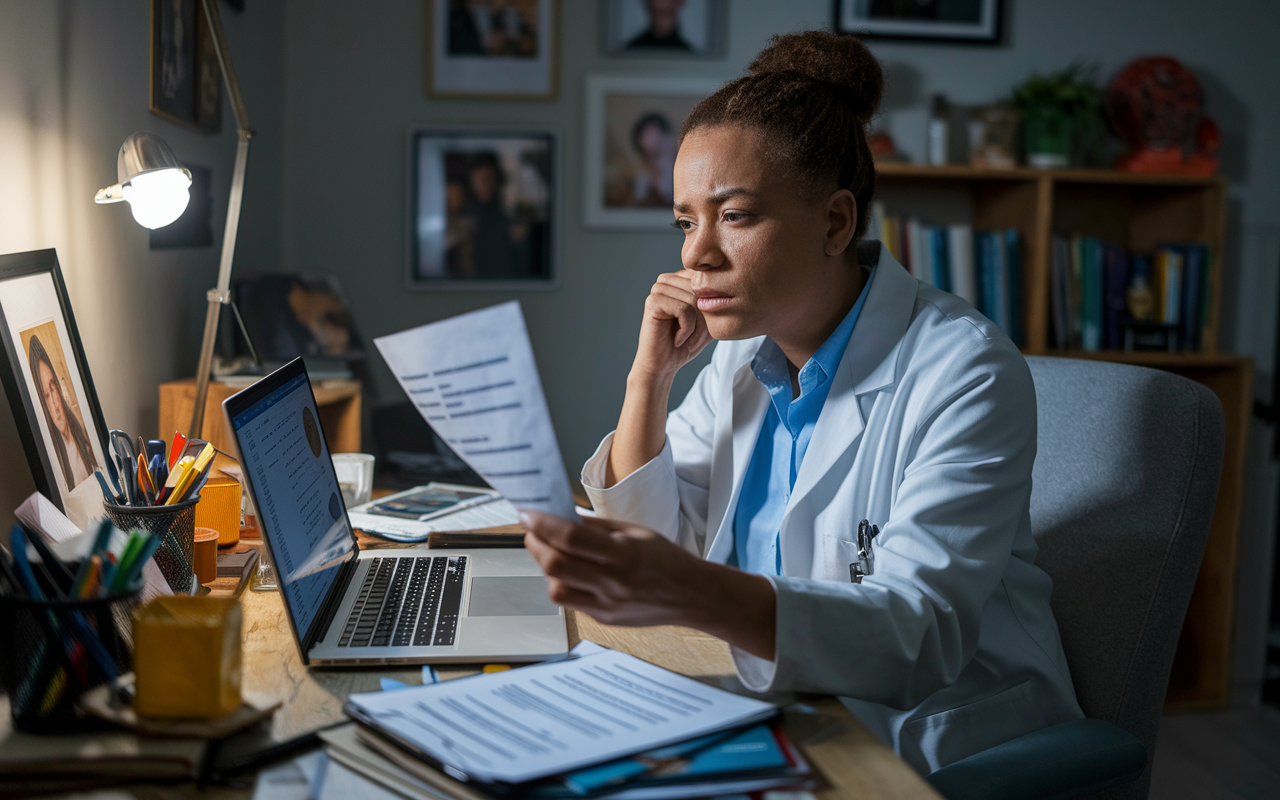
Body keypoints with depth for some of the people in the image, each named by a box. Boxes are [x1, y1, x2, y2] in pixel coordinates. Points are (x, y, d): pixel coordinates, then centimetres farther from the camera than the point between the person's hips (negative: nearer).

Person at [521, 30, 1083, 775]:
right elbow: (654, 536, 8)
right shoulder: (744, 351, 3)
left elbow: (921, 636, -29)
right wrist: (650, 374, -7)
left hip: (934, 747, -6)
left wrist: (689, 592, -44)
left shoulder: (965, 372, -18)